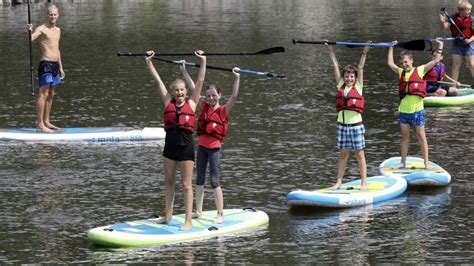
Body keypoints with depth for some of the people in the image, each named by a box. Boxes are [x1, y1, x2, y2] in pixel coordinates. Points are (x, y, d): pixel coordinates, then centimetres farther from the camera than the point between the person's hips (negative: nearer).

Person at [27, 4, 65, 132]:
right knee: (43, 94, -11)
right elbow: (30, 39, -25)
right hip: (45, 64, -8)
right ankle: (39, 124, -13)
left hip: (55, 65, 8)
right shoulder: (42, 29, -7)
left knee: (51, 95, 10)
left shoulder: (57, 30, 17)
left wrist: (61, 67, 24)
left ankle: (46, 122, 16)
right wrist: (29, 31, -46)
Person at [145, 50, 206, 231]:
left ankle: (188, 220, 0)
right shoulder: (168, 102, 7)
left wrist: (203, 62, -2)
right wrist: (149, 62, 7)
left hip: (186, 146, -3)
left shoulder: (191, 103, 3)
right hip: (170, 145, 3)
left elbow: (200, 82, 2)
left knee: (186, 184, 0)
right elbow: (158, 80, 7)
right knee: (169, 182, 13)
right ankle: (168, 215, 24)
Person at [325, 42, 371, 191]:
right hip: (342, 124, 3)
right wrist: (330, 52, 10)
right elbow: (335, 67, 8)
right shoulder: (341, 86, 7)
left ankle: (364, 183, 4)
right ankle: (339, 181, 10)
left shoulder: (358, 87, 1)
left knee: (359, 155, 2)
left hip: (356, 124, -3)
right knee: (343, 154, 8)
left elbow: (360, 68, -3)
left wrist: (364, 54, -8)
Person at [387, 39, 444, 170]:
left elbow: (436, 61, 0)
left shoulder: (420, 70, 0)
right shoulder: (401, 72, 11)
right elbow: (390, 63, 24)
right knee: (404, 137, 8)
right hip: (404, 109, 4)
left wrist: (440, 46, 0)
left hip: (417, 109, -4)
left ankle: (426, 163, 2)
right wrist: (391, 47, 28)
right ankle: (403, 162, 13)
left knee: (421, 136, -1)